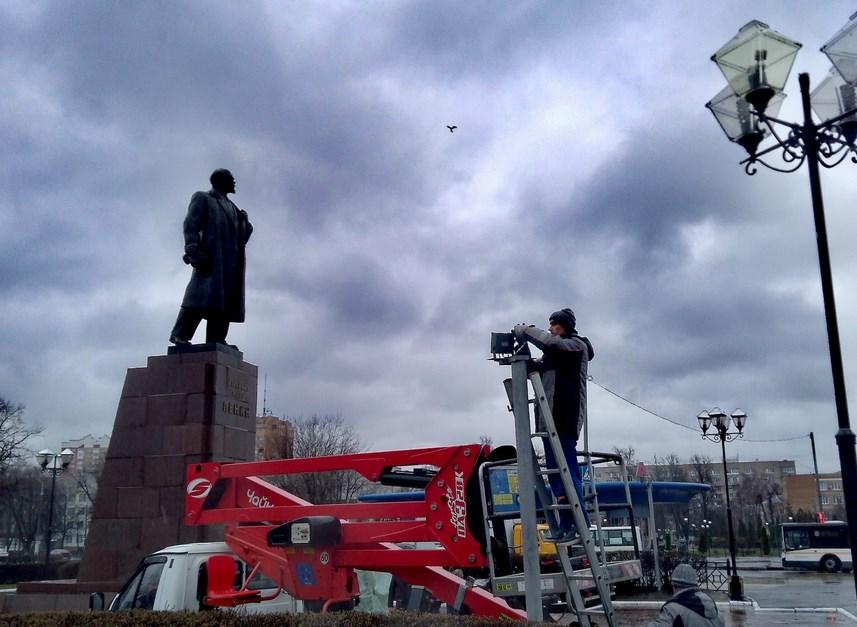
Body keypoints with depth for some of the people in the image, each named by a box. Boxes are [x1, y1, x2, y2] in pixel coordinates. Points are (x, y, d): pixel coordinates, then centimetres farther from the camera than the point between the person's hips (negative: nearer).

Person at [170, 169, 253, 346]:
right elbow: (191, 224, -1)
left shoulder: (231, 206, 31)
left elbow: (243, 231, 27)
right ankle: (180, 334, -18)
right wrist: (193, 250, -16)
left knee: (226, 298, -3)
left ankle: (217, 339, -6)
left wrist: (244, 221, 4)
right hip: (211, 256, -7)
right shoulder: (202, 198, 12)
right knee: (203, 294, -18)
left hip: (230, 261, 7)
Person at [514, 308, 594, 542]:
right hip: (549, 417, 8)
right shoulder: (555, 352, 27)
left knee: (566, 466, -13)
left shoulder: (577, 345, 2)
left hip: (565, 416, -8)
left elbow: (550, 342, -17)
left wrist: (524, 330, -7)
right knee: (554, 469, 5)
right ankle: (566, 523, 6)